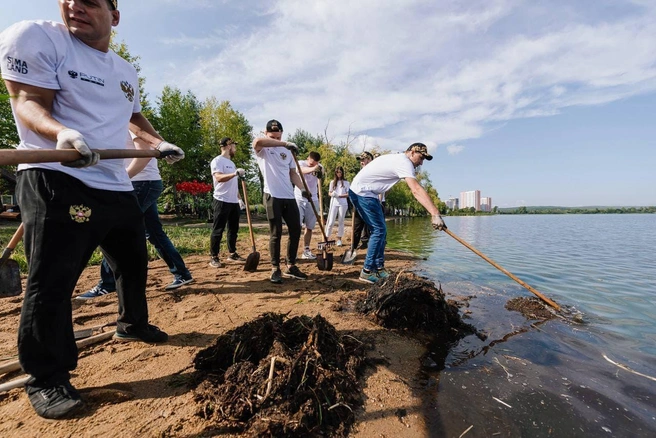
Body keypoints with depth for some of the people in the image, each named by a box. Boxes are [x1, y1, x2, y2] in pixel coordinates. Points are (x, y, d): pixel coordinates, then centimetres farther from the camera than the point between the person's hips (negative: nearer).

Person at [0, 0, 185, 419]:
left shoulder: (126, 71, 19)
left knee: (134, 262, 17)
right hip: (58, 181, -7)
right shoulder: (34, 37, -2)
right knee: (51, 283, -4)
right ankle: (47, 378, 13)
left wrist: (160, 143, 23)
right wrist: (62, 133, -32)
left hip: (119, 186, 8)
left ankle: (133, 324, 40)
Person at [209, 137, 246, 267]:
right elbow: (219, 177, -27)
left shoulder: (231, 163, 19)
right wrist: (235, 173, -40)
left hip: (234, 202, 9)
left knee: (233, 229, 12)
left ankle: (232, 254, 22)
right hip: (222, 201, -9)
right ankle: (214, 257, 5)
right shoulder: (217, 161, -8)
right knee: (218, 230, -3)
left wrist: (239, 198, 19)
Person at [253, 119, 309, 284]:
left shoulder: (287, 151, 16)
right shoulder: (262, 150, 0)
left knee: (295, 230, 6)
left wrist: (303, 188, 1)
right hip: (272, 196, -5)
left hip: (289, 197, 6)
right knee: (275, 233, -2)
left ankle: (291, 267, 19)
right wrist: (285, 144, -26)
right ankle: (275, 269, 11)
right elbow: (257, 141, -25)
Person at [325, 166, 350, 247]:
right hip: (334, 204, 1)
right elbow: (329, 193, 10)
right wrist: (332, 194, -14)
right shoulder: (332, 182, 11)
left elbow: (348, 194, -1)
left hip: (343, 204, -1)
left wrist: (339, 196, -16)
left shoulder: (346, 182, 5)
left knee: (341, 222, 4)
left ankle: (339, 239, 11)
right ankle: (326, 238, -1)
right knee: (331, 222, -4)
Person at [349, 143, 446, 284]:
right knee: (379, 230, -9)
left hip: (366, 193, 10)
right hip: (362, 192, -10)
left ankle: (379, 268, 15)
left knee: (380, 230, 10)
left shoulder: (398, 159, 16)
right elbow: (417, 190, -29)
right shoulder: (404, 162, -17)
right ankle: (367, 272, -3)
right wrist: (435, 214, -35)